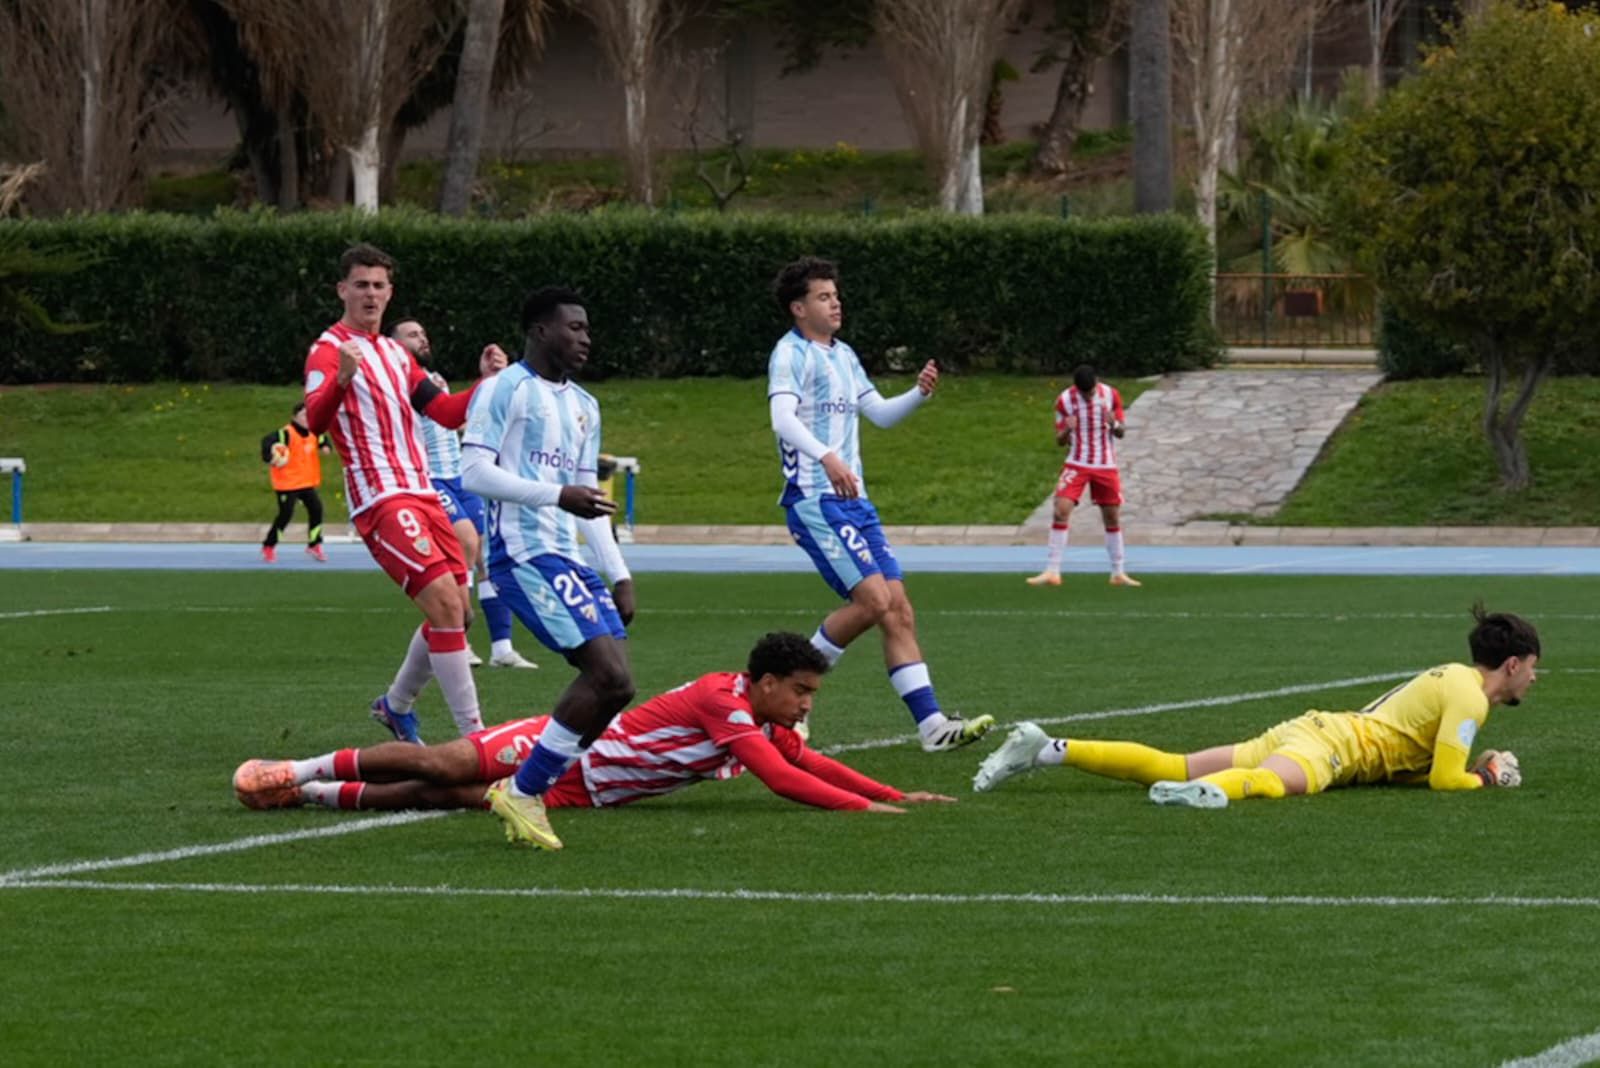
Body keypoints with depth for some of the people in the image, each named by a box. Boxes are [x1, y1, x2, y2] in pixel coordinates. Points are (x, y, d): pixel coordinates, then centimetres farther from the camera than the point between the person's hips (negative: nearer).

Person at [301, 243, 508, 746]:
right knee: (444, 602, -19)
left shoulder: (396, 354, 20)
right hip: (382, 499, -8)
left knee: (458, 612, 9)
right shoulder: (329, 349, -6)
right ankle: (474, 737, -19)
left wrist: (485, 382, 5)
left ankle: (396, 705, 30)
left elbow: (446, 412, 23)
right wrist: (340, 380, -42)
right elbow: (313, 420, -22)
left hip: (422, 493, 8)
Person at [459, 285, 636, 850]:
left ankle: (524, 791, 6)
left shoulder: (583, 406, 21)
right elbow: (473, 471, -13)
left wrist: (619, 575, 17)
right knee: (609, 676, -19)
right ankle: (522, 791, -10)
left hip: (569, 558, 9)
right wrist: (558, 496, -19)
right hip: (523, 553, -9)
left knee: (611, 683, -3)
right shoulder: (505, 390, -4)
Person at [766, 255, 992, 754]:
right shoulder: (791, 353, -7)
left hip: (853, 499, 8)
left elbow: (881, 413, 28)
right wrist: (826, 457, -39)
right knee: (873, 600, -18)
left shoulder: (843, 356, 20)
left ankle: (932, 724, -2)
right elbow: (783, 417, -23)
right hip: (814, 500, -8)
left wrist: (919, 394, 7)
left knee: (898, 609, 1)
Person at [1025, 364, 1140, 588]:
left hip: (1106, 466, 2)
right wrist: (1066, 430, -26)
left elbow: (1122, 431, 4)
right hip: (1077, 464, -2)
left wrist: (1114, 424, -20)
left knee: (1113, 517, 6)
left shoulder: (1111, 395, -4)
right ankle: (1052, 572, -14)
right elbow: (1060, 440, -2)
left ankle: (1118, 573, 19)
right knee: (1061, 511, -16)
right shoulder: (1065, 400, -7)